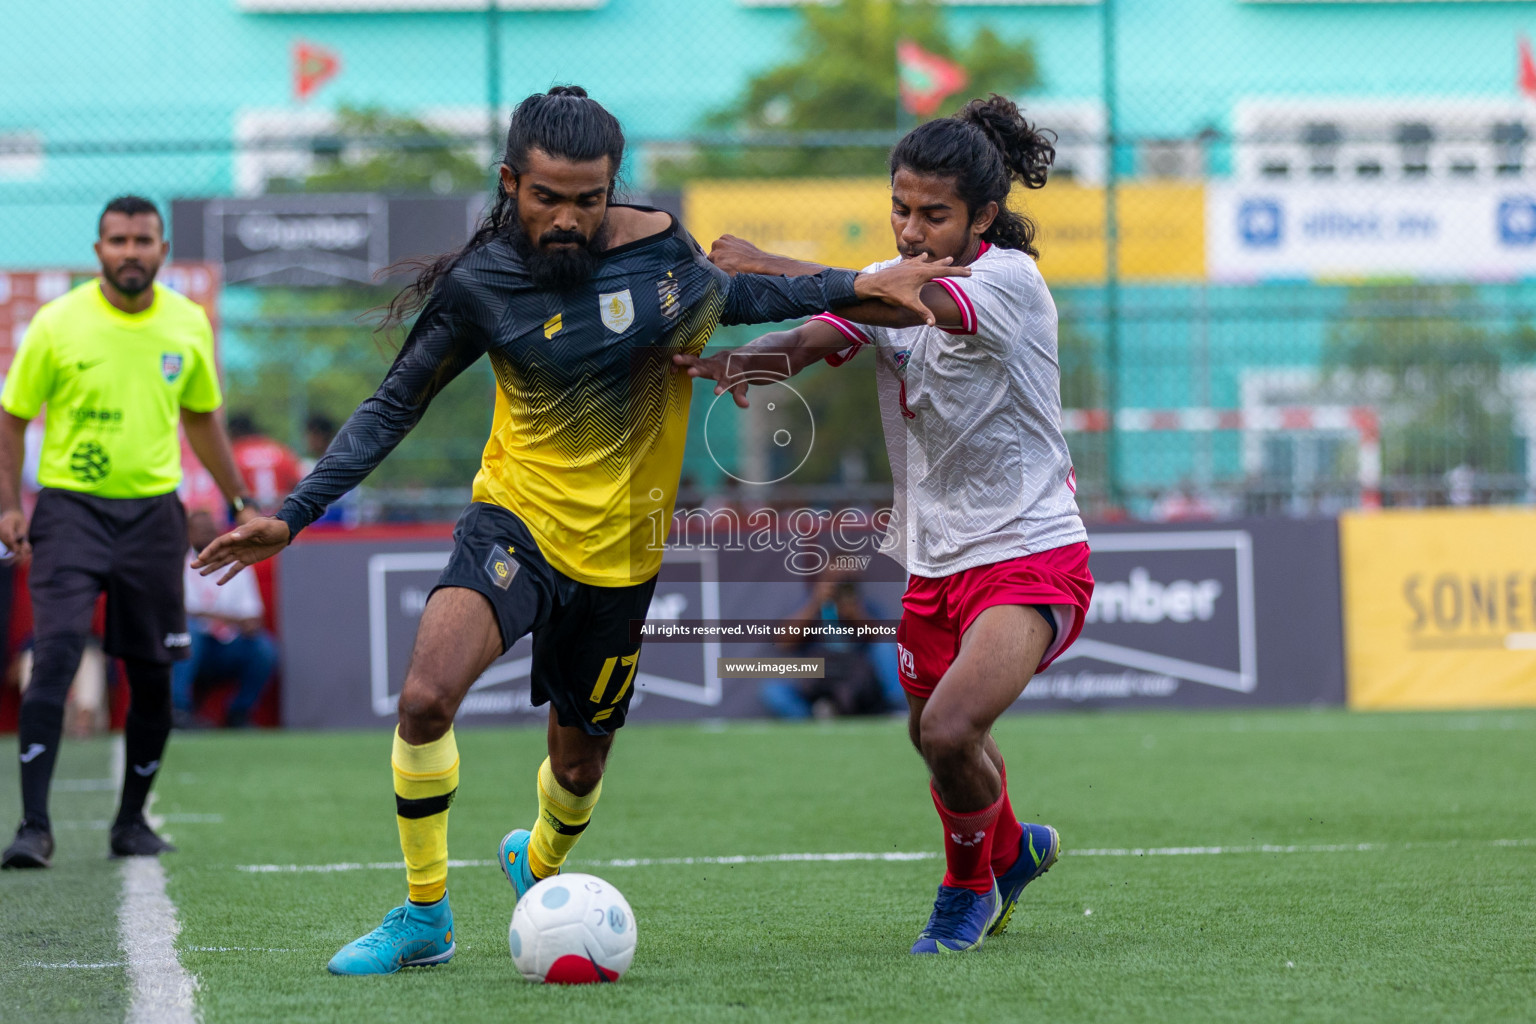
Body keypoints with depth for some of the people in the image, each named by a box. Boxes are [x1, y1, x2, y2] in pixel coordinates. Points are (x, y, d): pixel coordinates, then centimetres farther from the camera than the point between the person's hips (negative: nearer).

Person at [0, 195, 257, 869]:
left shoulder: (188, 325, 4)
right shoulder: (57, 324, -6)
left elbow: (201, 417, 19)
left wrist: (238, 502, 18)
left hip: (153, 510, 3)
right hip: (71, 507, -3)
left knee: (152, 677, 5)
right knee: (54, 657, -17)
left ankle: (132, 820, 22)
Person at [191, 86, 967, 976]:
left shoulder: (660, 244, -7)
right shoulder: (480, 284, -12)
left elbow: (729, 296, 16)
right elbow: (393, 408, -2)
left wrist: (856, 286, 7)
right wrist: (292, 517, -8)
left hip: (621, 551, 2)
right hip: (518, 520, -2)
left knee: (580, 759, 15)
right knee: (426, 696, -27)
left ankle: (539, 862, 52)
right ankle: (424, 916, -8)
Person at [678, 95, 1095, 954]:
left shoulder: (1011, 281, -16)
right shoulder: (890, 283, 4)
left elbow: (911, 304, -34)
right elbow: (810, 340, -12)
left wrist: (767, 268, -38)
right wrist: (736, 359, -35)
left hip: (1031, 556, -7)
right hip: (935, 560, 7)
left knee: (949, 730, -23)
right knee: (934, 735, 18)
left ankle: (971, 881, 6)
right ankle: (1011, 849, 50)